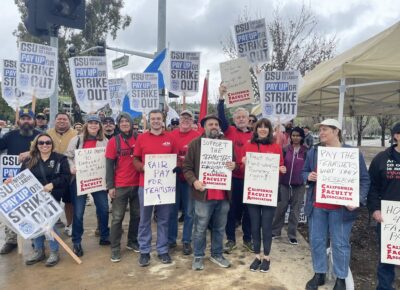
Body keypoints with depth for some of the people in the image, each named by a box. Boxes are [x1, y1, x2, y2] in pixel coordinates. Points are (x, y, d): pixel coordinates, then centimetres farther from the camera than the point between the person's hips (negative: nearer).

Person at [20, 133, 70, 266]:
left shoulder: (60, 159, -1)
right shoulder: (29, 160, 8)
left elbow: (66, 177, -8)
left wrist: (52, 184, -21)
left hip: (52, 197, -3)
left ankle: (54, 253, 13)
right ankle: (38, 251, 23)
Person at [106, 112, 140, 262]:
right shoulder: (113, 141, -3)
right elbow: (109, 165, -3)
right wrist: (110, 186, -7)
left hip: (138, 184, 3)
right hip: (120, 185, -2)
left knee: (137, 215, 12)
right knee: (117, 218, 2)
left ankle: (132, 242, 29)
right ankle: (115, 248, 12)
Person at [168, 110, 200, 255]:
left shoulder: (197, 136, -3)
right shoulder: (171, 135, 4)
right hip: (173, 177, 2)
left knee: (189, 212, 6)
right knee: (172, 210, 11)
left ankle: (186, 241, 19)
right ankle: (171, 239, 25)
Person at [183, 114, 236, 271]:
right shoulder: (195, 143, -1)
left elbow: (235, 163, 18)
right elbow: (187, 167, -3)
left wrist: (234, 166, -6)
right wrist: (194, 181, -19)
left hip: (223, 193, 4)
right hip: (204, 193, -3)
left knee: (219, 228, 16)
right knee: (200, 228, 7)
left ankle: (217, 254, 33)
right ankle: (198, 256, 23)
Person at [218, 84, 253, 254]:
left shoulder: (254, 136, 7)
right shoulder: (230, 131, 0)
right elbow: (221, 117, -13)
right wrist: (221, 97, -20)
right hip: (233, 177, -2)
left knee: (248, 209, 13)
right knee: (232, 209, 8)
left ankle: (247, 239, 27)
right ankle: (231, 239, 21)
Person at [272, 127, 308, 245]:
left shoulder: (306, 151, -1)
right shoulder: (285, 149, 2)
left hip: (299, 185, -1)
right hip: (284, 183, 1)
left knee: (295, 210, 7)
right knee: (280, 208, 6)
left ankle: (292, 235, 17)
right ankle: (275, 231, 20)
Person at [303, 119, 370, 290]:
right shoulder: (313, 151, 6)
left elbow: (364, 179, -2)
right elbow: (304, 172, 14)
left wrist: (358, 199, -14)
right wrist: (309, 176, -9)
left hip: (340, 207, -3)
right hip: (316, 205, 4)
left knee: (340, 244, 6)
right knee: (316, 241, 11)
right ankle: (319, 274, 26)